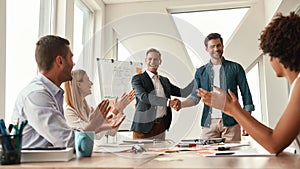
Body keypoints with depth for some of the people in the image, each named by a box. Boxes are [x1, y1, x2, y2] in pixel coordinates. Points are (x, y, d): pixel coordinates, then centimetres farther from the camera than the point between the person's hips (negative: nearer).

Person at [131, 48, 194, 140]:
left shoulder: (164, 80, 15)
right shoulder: (137, 78, -2)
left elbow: (183, 92, 11)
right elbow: (144, 97, -18)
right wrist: (168, 102, -26)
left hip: (161, 127, 5)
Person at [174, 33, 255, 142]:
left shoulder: (235, 68, 6)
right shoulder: (201, 72, 11)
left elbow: (246, 94, 6)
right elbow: (195, 97, 8)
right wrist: (181, 104, -12)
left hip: (230, 122, -1)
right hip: (209, 123, 1)